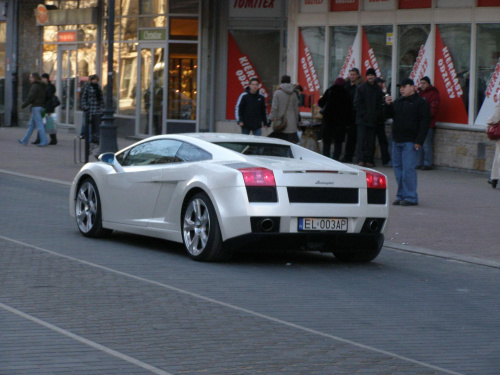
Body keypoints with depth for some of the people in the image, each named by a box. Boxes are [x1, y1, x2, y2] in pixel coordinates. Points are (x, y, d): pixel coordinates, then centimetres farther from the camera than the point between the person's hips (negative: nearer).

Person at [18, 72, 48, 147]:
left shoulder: (35, 86, -14)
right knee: (31, 125, 13)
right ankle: (25, 140, 17)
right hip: (41, 106, 10)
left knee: (39, 125, -8)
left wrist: (24, 104, -8)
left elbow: (31, 97, -18)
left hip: (36, 107, -10)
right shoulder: (42, 87, 14)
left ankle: (44, 141, -10)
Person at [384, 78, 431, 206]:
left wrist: (419, 141, -16)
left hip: (410, 142, -7)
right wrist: (388, 105, -4)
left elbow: (424, 123, -9)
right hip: (397, 140, 7)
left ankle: (411, 197, -7)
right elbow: (388, 115, 16)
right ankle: (401, 196, 14)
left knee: (408, 169, -11)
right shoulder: (398, 102, 17)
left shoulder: (421, 103, -5)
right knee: (398, 168, 8)